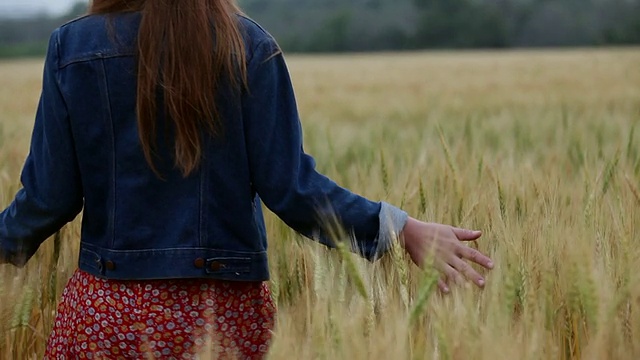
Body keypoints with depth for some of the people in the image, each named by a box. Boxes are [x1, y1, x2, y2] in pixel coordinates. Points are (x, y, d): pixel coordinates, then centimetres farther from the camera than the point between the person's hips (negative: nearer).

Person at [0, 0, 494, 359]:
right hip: (225, 312, 0)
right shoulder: (248, 48, -5)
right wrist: (403, 230, -2)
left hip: (106, 310, 0)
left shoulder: (72, 48, -3)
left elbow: (51, 194, -2)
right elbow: (289, 187, -10)